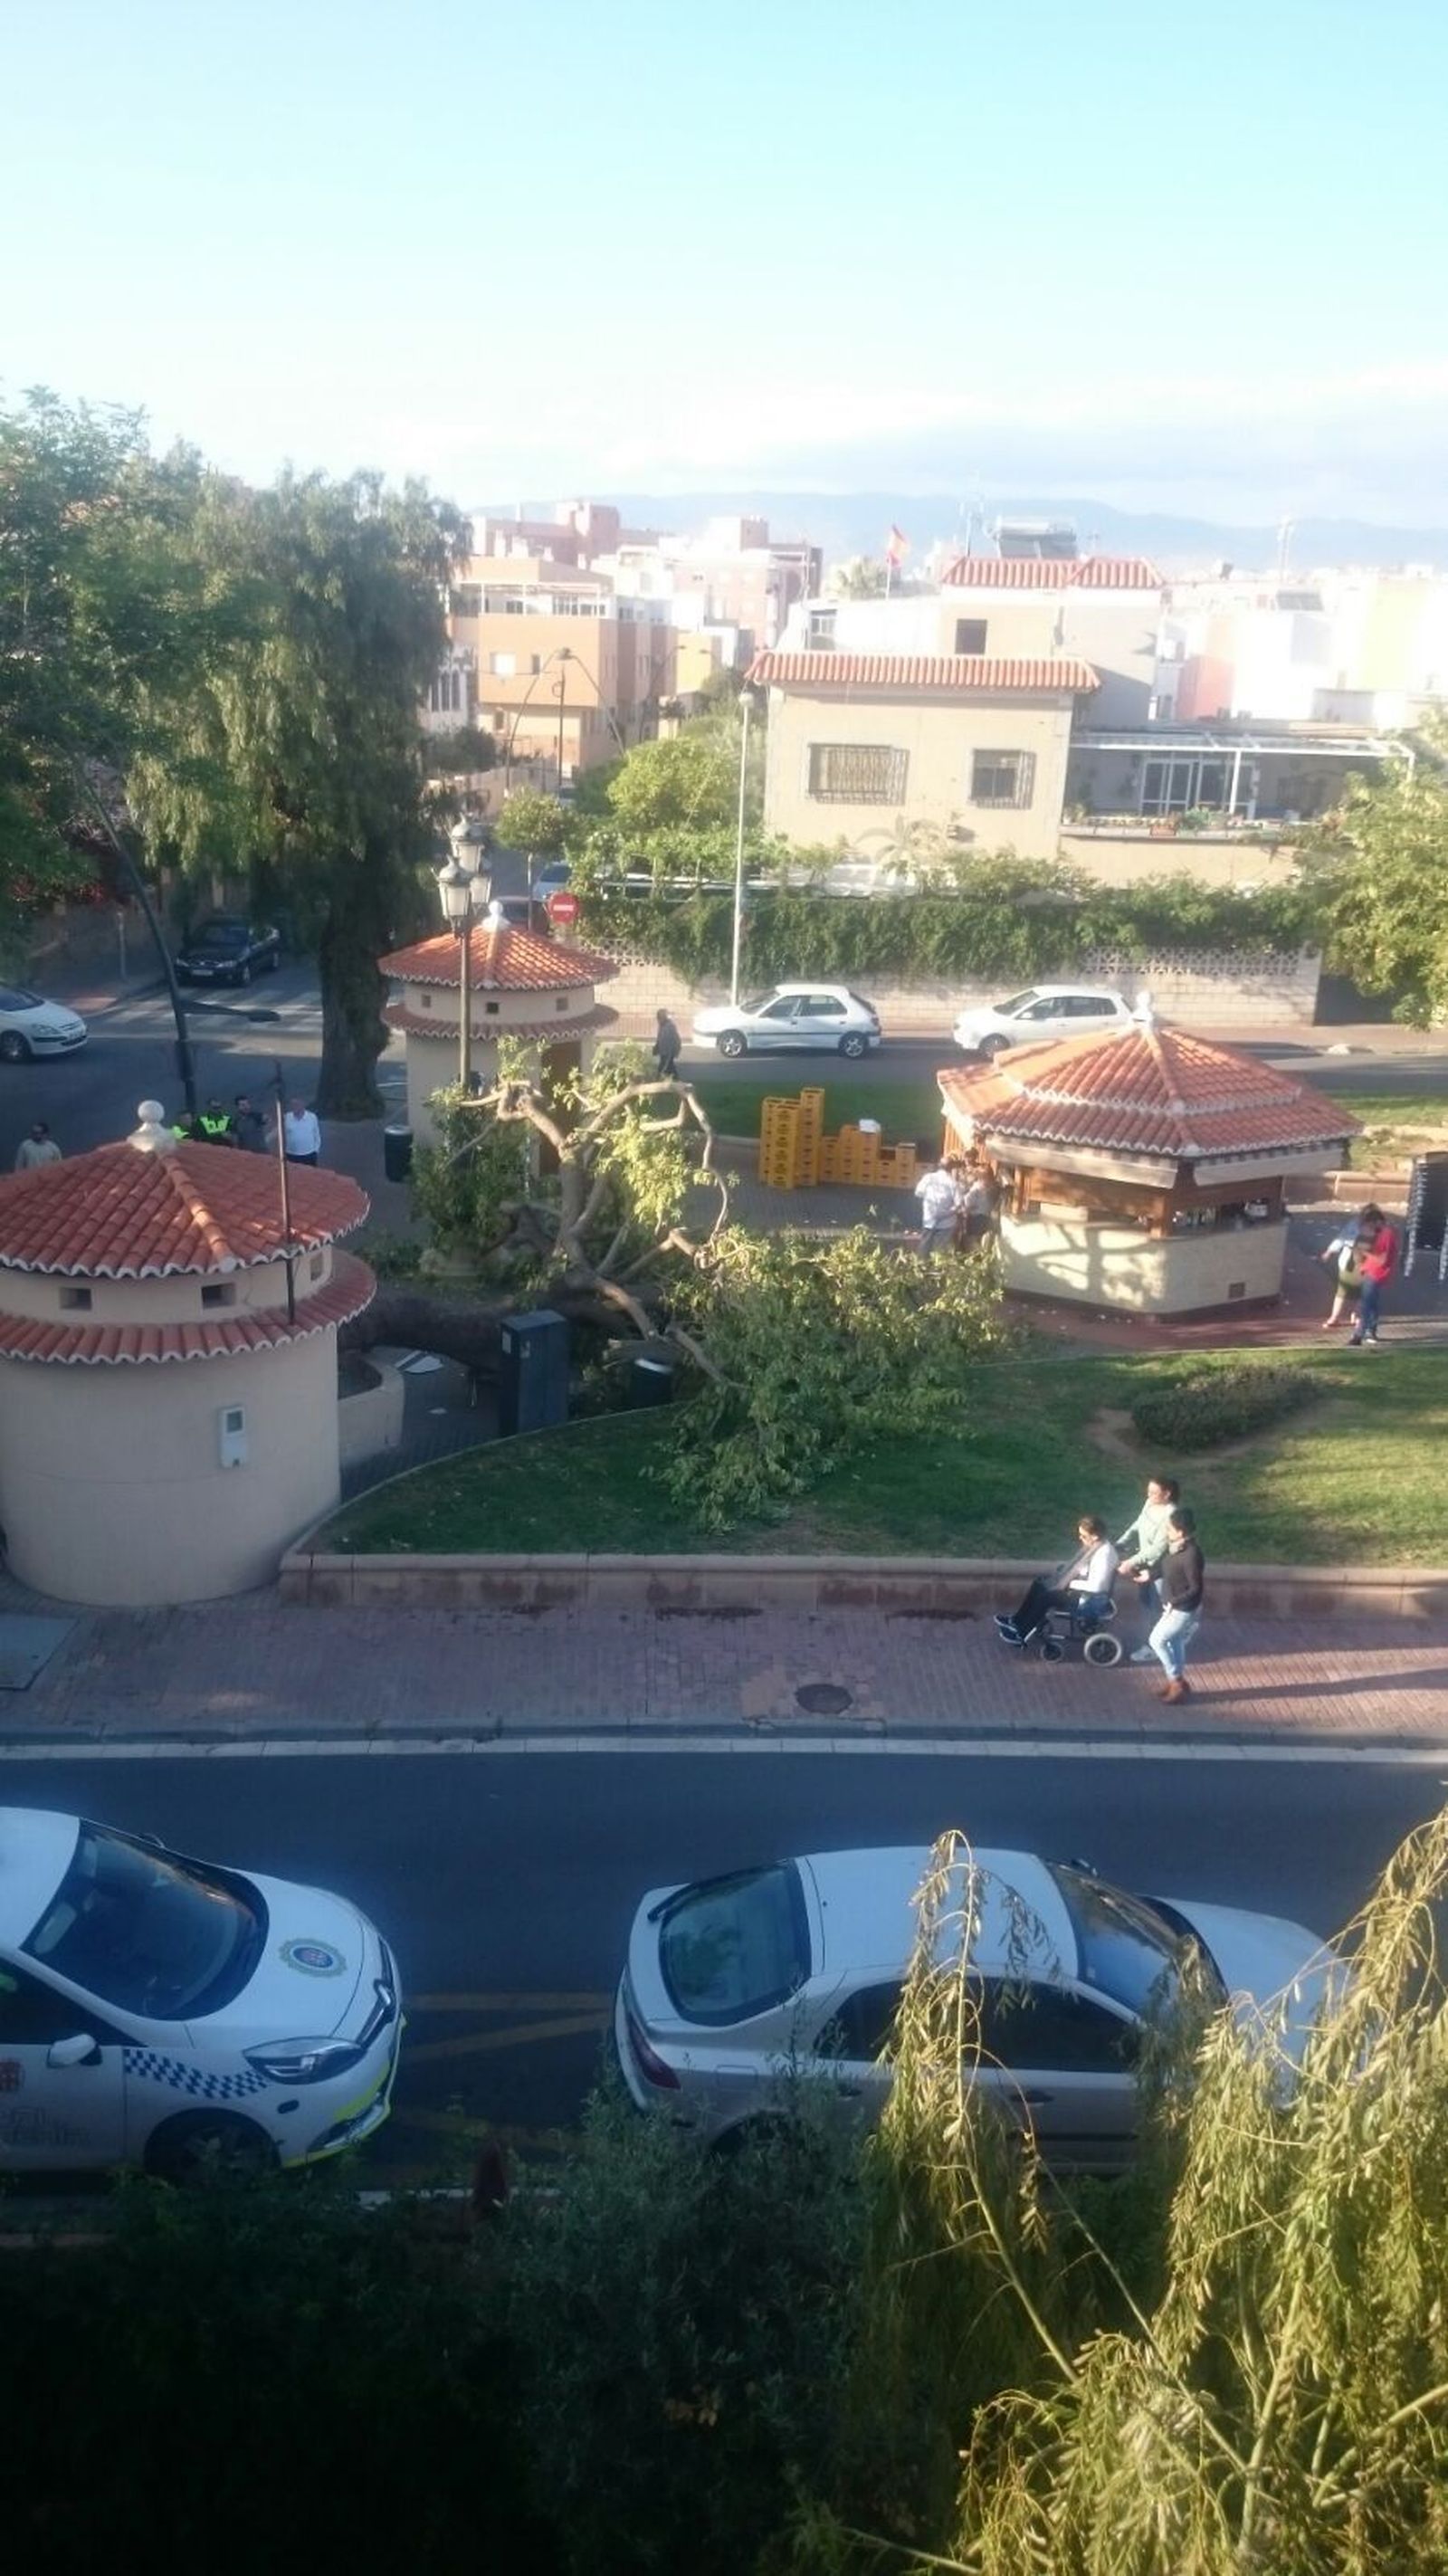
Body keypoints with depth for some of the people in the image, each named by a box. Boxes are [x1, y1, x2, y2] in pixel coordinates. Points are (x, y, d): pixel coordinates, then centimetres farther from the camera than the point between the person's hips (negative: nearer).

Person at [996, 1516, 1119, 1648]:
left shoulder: (1104, 1553, -28)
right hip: (1080, 1587, 10)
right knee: (1040, 1582, 4)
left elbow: (1096, 1586, -31)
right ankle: (1017, 1621, 11)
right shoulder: (1093, 1545, 1)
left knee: (1046, 1597, -18)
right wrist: (1064, 1571, -1)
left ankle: (1022, 1636, -5)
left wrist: (1071, 1583, -20)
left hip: (1091, 1600, -10)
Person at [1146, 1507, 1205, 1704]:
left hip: (1183, 1610, -9)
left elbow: (1195, 1589, -25)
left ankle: (1178, 1683, 14)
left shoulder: (1191, 1555, -31)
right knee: (1173, 1642, 21)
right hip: (1175, 1606, 9)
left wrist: (1173, 1603, -23)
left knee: (1157, 1640, 2)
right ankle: (1176, 1682, 36)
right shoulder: (1176, 1547, -4)